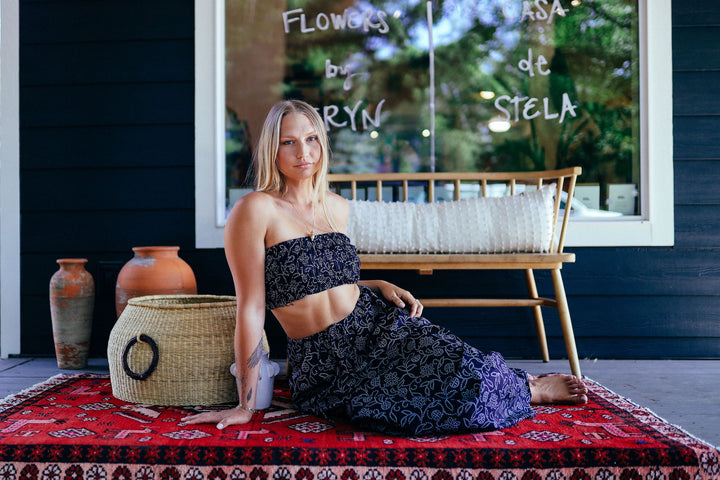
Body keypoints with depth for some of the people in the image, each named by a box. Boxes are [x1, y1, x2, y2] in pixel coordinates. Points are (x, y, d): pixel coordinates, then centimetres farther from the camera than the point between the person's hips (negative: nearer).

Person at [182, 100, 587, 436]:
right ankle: (522, 391, 4)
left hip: (377, 322, 5)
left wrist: (381, 286, 4)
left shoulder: (338, 207, 8)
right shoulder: (255, 210, -12)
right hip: (325, 364, -5)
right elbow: (251, 308, -13)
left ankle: (527, 387, 11)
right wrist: (246, 405, -10)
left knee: (463, 369, -23)